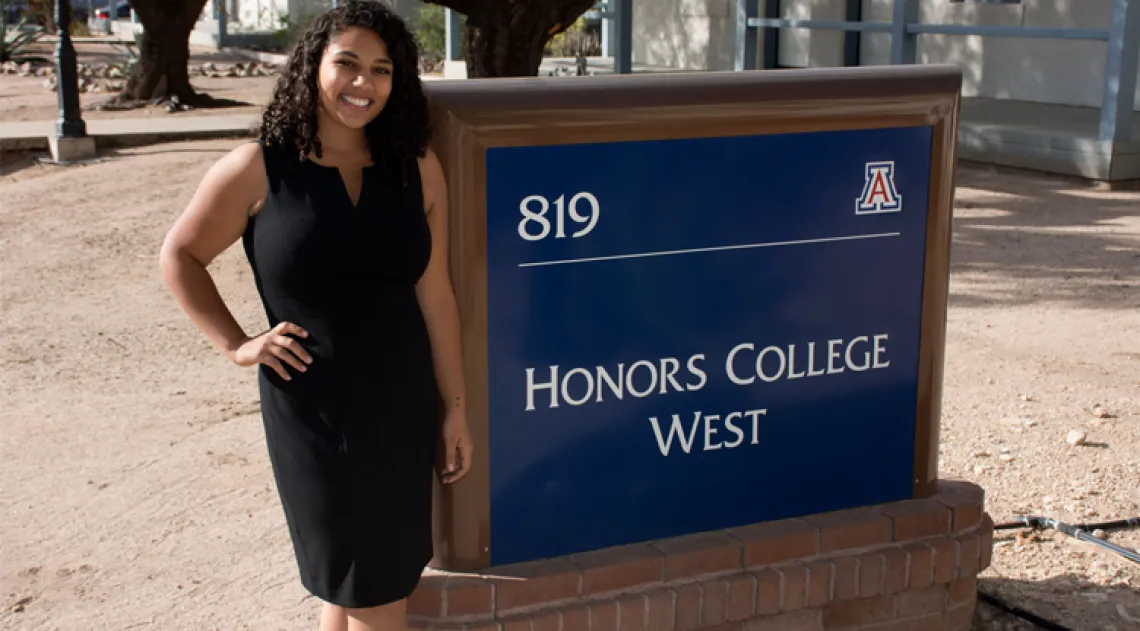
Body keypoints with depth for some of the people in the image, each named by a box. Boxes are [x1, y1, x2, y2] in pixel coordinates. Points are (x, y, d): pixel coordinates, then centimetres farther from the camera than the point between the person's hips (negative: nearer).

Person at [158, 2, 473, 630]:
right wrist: (236, 344, -5)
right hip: (311, 409, -3)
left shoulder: (417, 170, 0)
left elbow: (434, 294, 3)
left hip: (403, 406, 3)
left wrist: (453, 406, 6)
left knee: (386, 579, 14)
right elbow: (180, 256, 4)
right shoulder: (259, 168, -8)